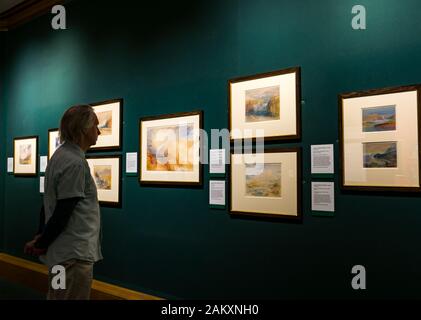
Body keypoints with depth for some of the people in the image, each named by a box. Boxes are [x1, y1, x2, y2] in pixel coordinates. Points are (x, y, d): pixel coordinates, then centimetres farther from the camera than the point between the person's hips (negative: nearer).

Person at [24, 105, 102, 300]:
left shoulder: (61, 154, 10)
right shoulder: (75, 163, -20)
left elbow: (49, 202, 13)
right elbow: (62, 213, -20)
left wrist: (40, 236, 13)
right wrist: (40, 245, -7)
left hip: (66, 251, 10)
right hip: (75, 254, -9)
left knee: (57, 296, 21)